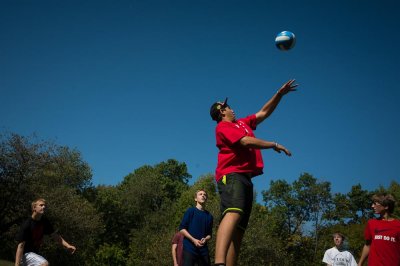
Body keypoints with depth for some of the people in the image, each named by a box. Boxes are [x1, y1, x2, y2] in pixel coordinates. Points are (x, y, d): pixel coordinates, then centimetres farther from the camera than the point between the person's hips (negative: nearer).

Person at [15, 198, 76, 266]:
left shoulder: (44, 221, -2)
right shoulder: (27, 225, -23)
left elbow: (54, 235, 6)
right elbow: (21, 246, -24)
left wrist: (67, 245, -2)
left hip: (34, 253, 9)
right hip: (25, 253, -8)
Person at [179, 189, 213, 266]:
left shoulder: (209, 216, 14)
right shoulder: (191, 211, 2)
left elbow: (209, 234, 15)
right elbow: (182, 228, -3)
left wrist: (205, 239, -9)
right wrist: (193, 240, -14)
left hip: (204, 250, 5)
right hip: (190, 248, -4)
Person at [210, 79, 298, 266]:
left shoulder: (242, 123, 28)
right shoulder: (223, 126, 2)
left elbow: (264, 113, 37)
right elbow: (247, 141, -11)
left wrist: (280, 94, 31)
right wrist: (274, 145, -3)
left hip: (245, 178, 10)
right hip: (232, 175, -10)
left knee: (239, 230, 0)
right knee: (233, 214, -34)